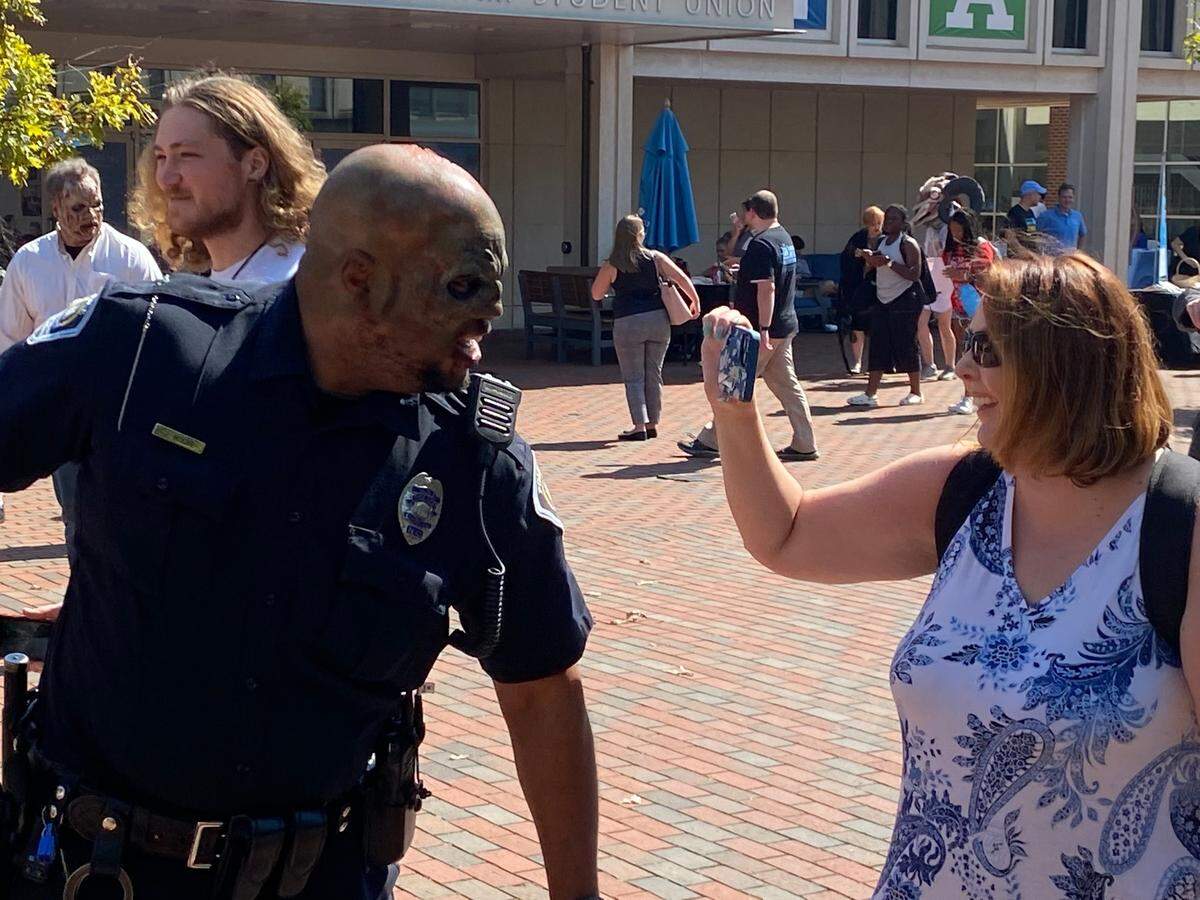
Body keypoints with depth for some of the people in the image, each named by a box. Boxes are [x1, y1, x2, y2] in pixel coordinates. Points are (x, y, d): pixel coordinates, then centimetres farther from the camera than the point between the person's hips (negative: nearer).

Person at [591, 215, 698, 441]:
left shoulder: (611, 266, -2)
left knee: (633, 377, 3)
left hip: (627, 323, -3)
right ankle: (652, 424, 17)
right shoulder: (655, 258, 2)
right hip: (658, 320, 3)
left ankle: (640, 425, -4)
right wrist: (695, 301, 6)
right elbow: (681, 278, -4)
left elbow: (596, 295, 8)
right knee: (654, 374, 12)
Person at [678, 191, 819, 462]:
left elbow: (767, 288, -25)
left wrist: (763, 329, -27)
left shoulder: (761, 244, -18)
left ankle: (711, 441, 7)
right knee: (786, 384, 10)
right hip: (785, 325, 9)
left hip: (763, 329, -9)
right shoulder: (784, 238, 13)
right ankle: (805, 446, 8)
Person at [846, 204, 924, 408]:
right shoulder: (882, 242, 14)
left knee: (906, 345, -2)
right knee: (878, 346, 3)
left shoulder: (908, 244, -9)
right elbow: (874, 270, 22)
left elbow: (915, 274, -18)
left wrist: (890, 263, -24)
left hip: (905, 300, -7)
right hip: (883, 300, 7)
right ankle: (870, 394, 1)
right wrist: (870, 260, 1)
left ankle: (915, 393, 10)